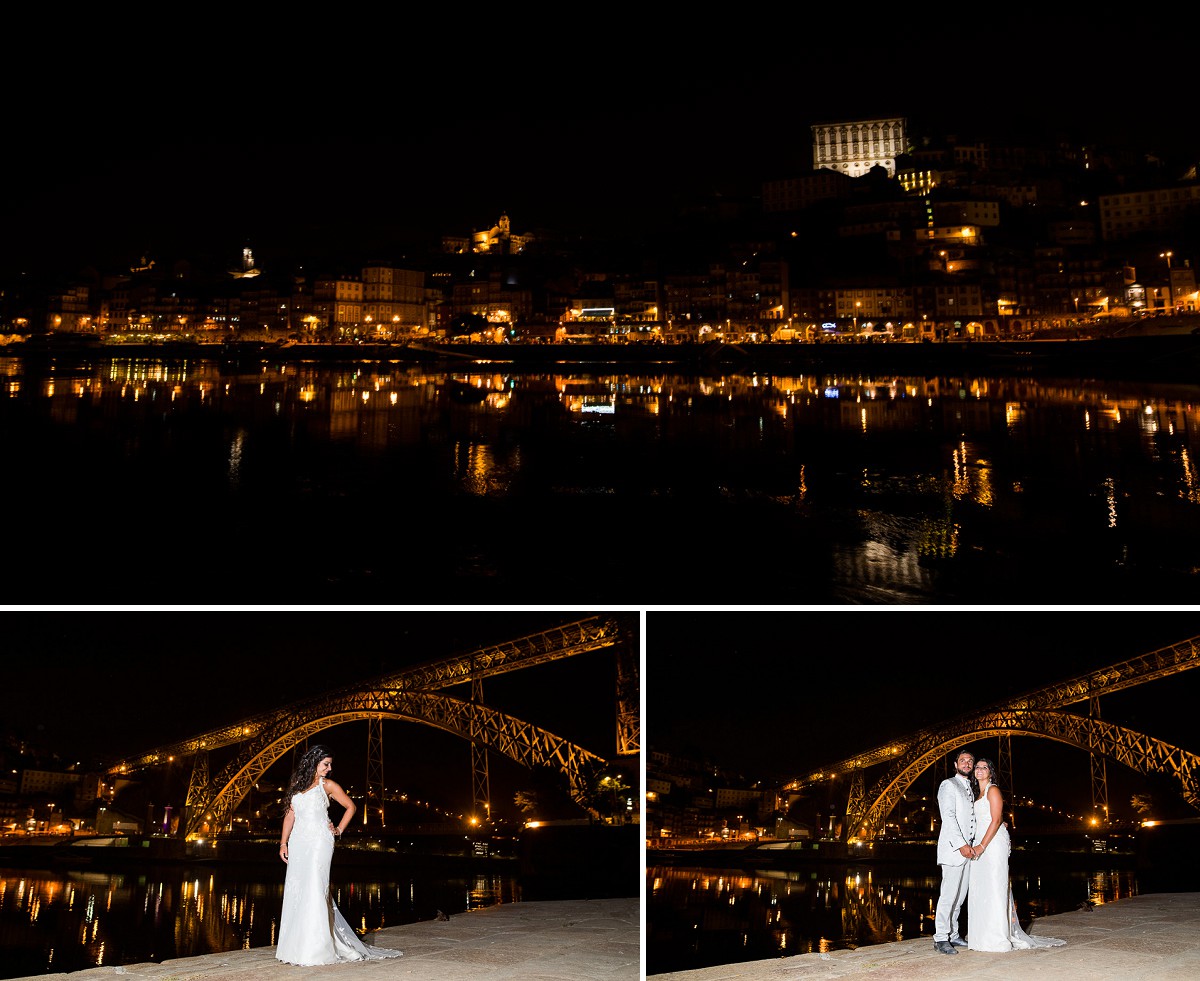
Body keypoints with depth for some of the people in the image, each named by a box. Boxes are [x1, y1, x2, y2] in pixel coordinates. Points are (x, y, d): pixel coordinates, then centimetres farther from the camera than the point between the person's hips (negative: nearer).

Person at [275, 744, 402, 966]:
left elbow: (350, 806, 14)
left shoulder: (327, 785, 7)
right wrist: (283, 842, 7)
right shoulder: (297, 785, 15)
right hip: (297, 842, 4)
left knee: (314, 889, -9)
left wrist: (339, 830, 5)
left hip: (319, 841, -4)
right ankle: (296, 947, 7)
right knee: (295, 891, 1)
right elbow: (290, 814, 14)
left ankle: (316, 950, -7)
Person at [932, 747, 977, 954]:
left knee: (960, 894, 8)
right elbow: (948, 817, -14)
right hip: (953, 848, -8)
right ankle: (940, 939, -10)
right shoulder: (948, 785, -5)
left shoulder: (969, 788, 21)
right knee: (949, 894, -11)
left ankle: (953, 935, 13)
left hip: (966, 848, 8)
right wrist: (961, 844, -20)